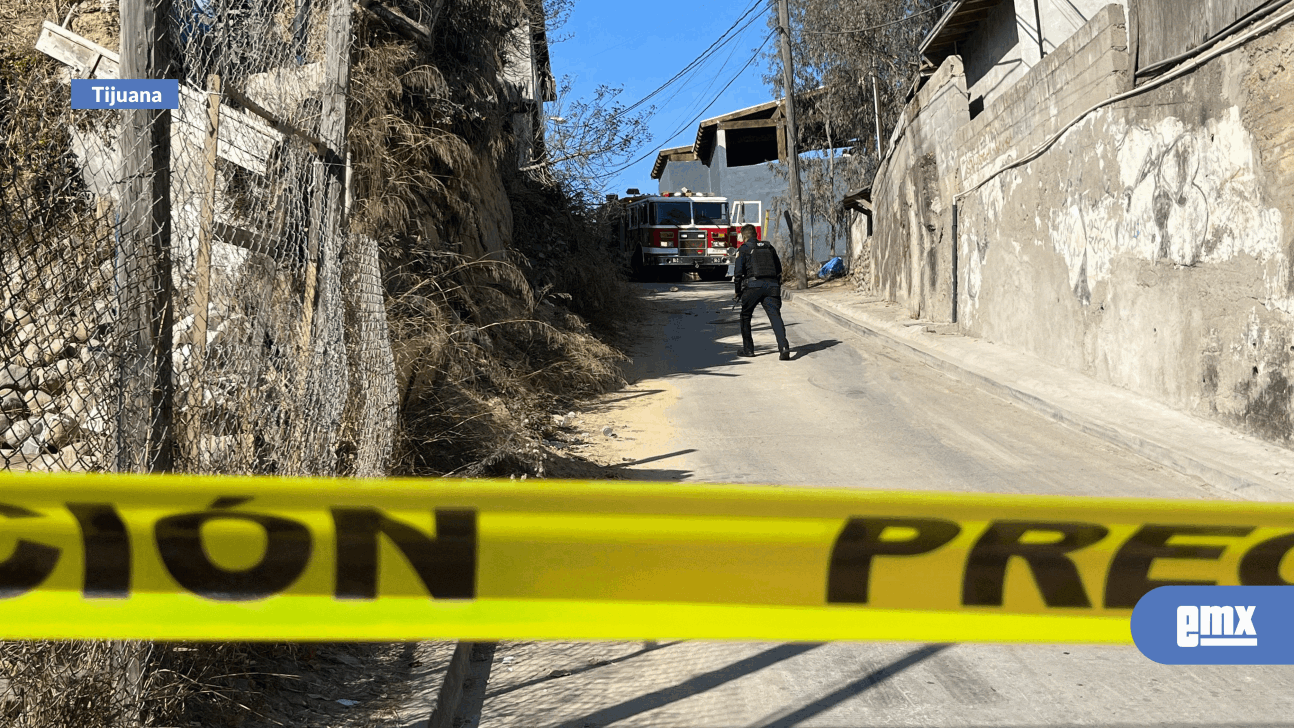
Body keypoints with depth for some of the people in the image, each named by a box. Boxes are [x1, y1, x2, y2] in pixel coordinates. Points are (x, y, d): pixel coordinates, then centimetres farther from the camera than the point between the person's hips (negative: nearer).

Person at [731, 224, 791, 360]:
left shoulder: (743, 249, 4)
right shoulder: (769, 247, 19)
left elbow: (738, 272, -1)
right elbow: (779, 269, 21)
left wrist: (738, 292, 10)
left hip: (753, 286, -3)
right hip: (772, 285, 3)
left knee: (745, 316, 15)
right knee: (775, 315, -7)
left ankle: (748, 349, 17)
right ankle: (784, 347, -25)